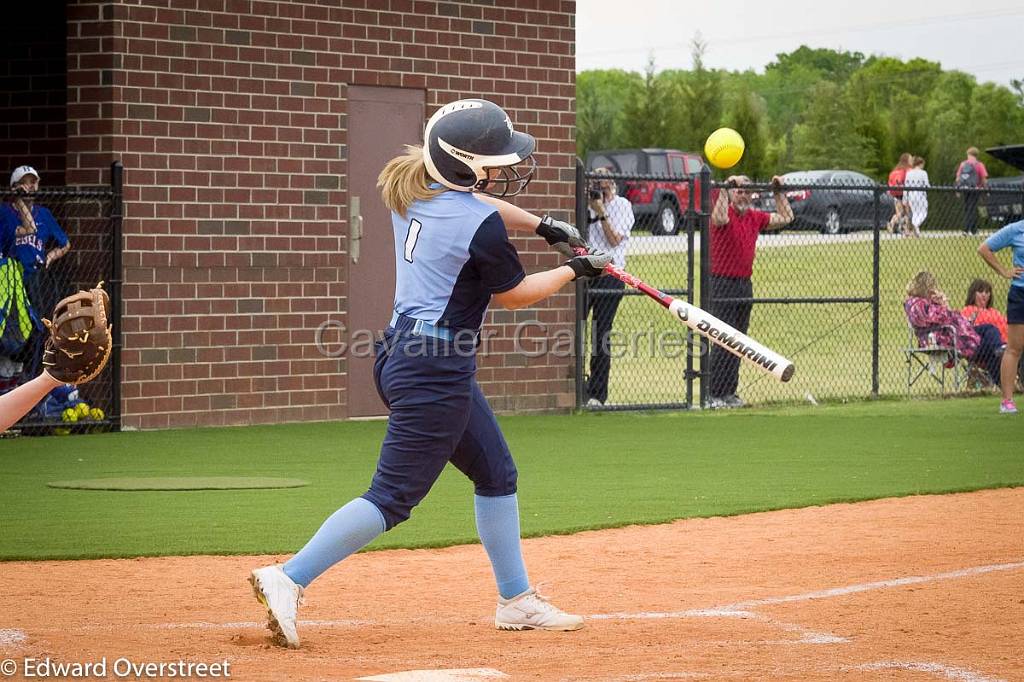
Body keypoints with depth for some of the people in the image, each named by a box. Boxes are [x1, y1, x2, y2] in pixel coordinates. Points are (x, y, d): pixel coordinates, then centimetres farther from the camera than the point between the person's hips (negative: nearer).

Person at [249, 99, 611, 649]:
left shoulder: (411, 192, 5)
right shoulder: (480, 227, -19)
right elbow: (514, 295, -3)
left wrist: (541, 226, 25)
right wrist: (574, 270, 11)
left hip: (400, 353, 10)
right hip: (437, 370, -10)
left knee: (496, 474, 19)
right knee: (393, 496, -7)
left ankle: (516, 602, 26)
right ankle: (289, 579, -10)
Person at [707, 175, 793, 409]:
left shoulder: (755, 217, 11)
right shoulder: (725, 212, -10)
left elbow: (785, 217, 20)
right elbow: (720, 218, -34)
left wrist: (778, 192, 14)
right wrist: (724, 190, -31)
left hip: (745, 284, 7)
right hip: (722, 283, -7)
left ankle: (730, 392, 15)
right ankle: (714, 395, -8)